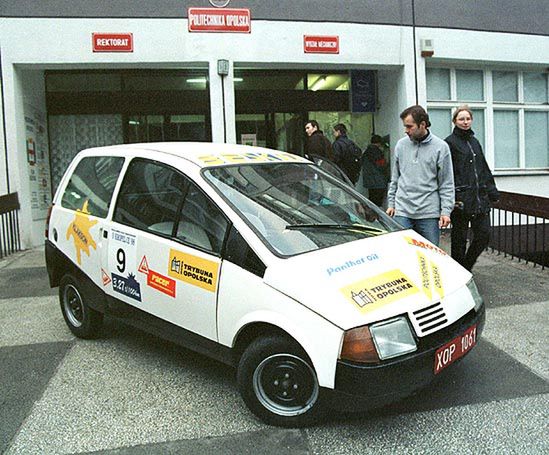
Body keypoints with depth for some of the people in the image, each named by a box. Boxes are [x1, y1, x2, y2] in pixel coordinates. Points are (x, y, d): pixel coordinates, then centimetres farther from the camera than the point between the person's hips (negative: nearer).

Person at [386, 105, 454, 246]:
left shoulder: (440, 147, -1)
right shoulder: (401, 145, 8)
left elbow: (446, 184, 0)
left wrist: (446, 211, -6)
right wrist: (391, 203, 13)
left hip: (429, 213, -2)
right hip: (402, 212, 2)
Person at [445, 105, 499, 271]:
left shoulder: (474, 142, 18)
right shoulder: (450, 143, -4)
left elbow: (484, 169, 21)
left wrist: (492, 192, 16)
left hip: (480, 199, 7)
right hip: (461, 199, -6)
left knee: (484, 235, 4)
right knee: (459, 239, 2)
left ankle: (465, 268, 23)